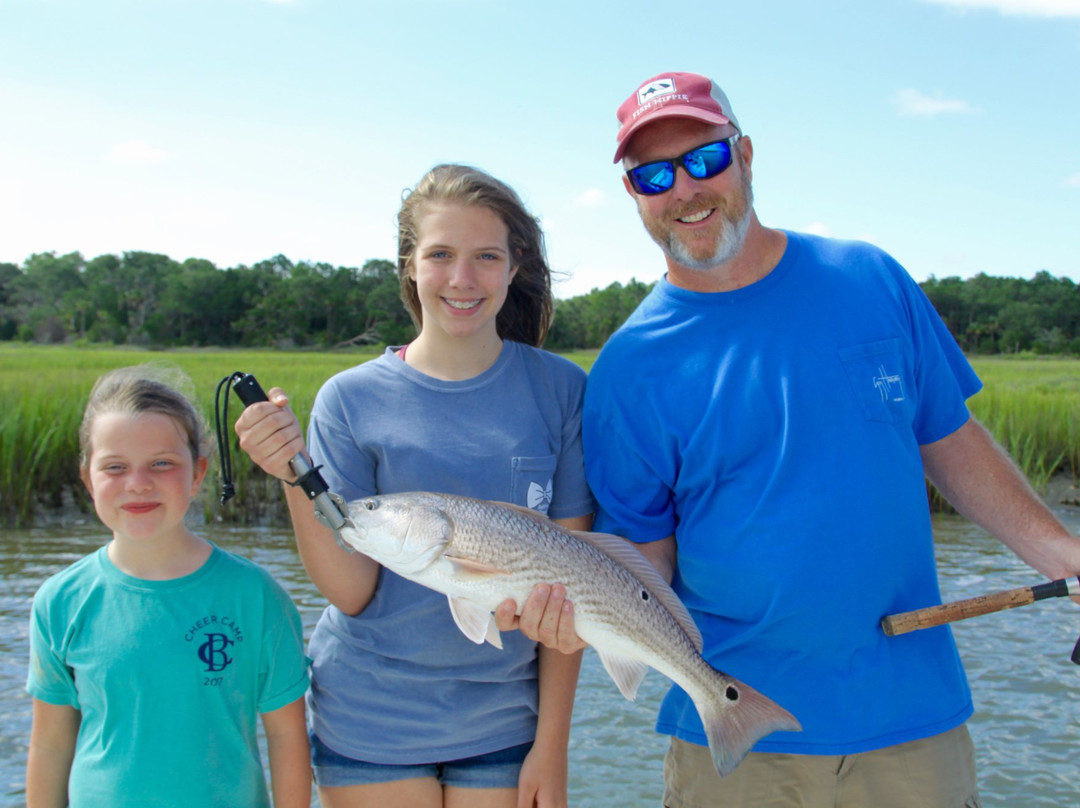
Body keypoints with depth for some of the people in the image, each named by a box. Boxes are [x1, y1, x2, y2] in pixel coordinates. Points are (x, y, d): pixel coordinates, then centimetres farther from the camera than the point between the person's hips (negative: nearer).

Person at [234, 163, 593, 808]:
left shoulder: (561, 389, -5)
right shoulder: (351, 399, -6)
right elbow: (353, 593, -9)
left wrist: (552, 745, -4)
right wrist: (295, 477, -22)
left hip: (502, 724, 0)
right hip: (371, 723, 0)